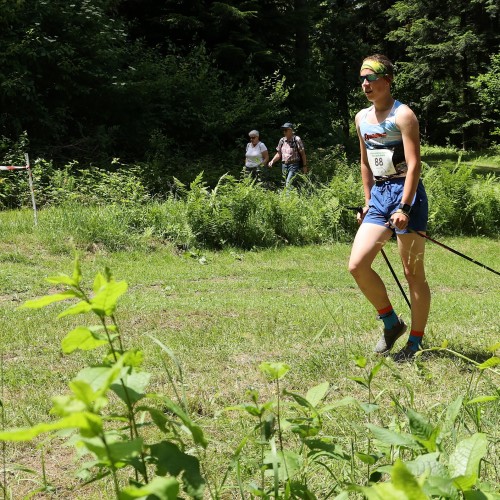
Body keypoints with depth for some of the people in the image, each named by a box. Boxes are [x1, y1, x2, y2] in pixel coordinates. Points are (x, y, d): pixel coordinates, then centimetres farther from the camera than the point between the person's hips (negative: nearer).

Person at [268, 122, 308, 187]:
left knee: (289, 184, -19)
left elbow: (302, 153, -4)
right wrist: (272, 161, 1)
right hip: (284, 165, 7)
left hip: (294, 165, -7)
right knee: (286, 184, 9)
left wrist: (304, 166, -5)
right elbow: (279, 154, 17)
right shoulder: (282, 140, 9)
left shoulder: (297, 139, -8)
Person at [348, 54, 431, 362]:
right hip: (378, 196, 7)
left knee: (413, 273, 0)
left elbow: (414, 164, -16)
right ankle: (392, 323, 12)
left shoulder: (403, 115, -9)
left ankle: (416, 342, 9)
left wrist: (404, 208, -24)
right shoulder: (362, 118, 13)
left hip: (406, 193, -7)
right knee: (357, 265, -6)